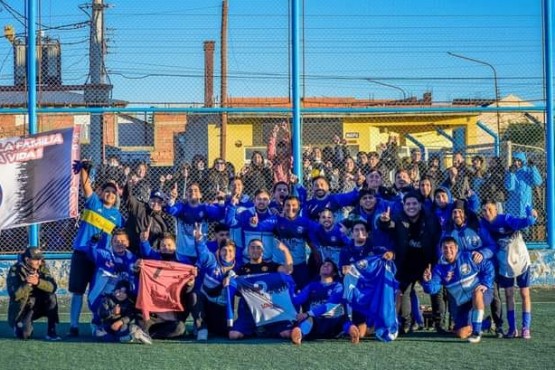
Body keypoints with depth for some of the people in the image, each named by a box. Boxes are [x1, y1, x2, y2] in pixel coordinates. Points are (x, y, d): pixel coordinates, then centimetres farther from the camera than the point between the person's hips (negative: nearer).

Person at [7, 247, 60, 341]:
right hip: (21, 308, -3)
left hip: (39, 304, 3)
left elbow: (52, 287, -22)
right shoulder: (15, 271, -16)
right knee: (25, 334, -24)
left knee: (51, 297, -26)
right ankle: (19, 325, 15)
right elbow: (15, 295, -25)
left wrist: (38, 282, -39)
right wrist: (27, 284, -38)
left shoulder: (42, 268, -6)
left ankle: (51, 332, -17)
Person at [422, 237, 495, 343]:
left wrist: (486, 284, -18)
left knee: (476, 293, -41)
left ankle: (477, 331, -30)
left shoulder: (468, 257, -12)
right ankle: (472, 327, 35)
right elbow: (433, 288, -16)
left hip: (481, 294, -4)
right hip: (463, 304, 4)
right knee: (461, 334, -3)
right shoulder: (440, 268, -4)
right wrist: (427, 281, -38)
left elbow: (488, 266, -5)